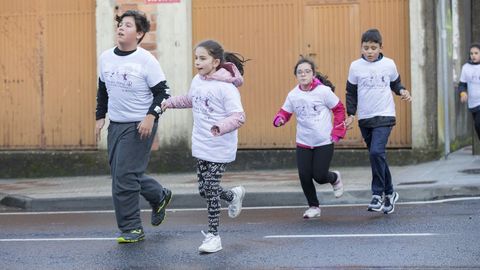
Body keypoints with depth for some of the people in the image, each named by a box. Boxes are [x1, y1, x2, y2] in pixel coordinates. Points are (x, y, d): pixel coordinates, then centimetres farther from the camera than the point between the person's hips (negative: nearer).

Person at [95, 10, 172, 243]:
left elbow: (162, 92, -9)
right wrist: (100, 117, 15)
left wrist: (151, 116, -20)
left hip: (139, 126, -7)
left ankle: (131, 228, 3)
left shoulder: (146, 60, -12)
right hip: (115, 125, 7)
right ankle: (160, 196, 36)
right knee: (121, 174, 12)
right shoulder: (105, 58, 5)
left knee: (125, 176, -9)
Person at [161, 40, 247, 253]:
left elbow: (239, 116, -25)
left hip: (219, 149, -7)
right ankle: (234, 195, 43)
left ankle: (213, 236, 11)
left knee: (211, 191, -2)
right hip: (201, 146, 7)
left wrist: (220, 127, -40)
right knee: (204, 190, 14)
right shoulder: (197, 81, 5)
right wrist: (171, 102, 21)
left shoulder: (226, 87, -19)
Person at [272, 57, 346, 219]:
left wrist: (337, 132, -5)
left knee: (320, 176, -6)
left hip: (324, 143, -3)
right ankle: (313, 206, 21)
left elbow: (339, 109, -2)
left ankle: (335, 178, 32)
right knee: (304, 176, -2)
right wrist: (280, 119, -16)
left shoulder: (323, 91, -11)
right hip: (303, 143, 3)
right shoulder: (293, 95, -1)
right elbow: (285, 112, 8)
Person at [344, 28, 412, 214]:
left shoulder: (389, 64, -2)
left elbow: (395, 83, 15)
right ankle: (389, 193, 24)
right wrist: (350, 114, 3)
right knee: (377, 156, 9)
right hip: (365, 119, 3)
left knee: (376, 152, -20)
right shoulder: (356, 66, 0)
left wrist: (402, 91, -6)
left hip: (384, 116, -3)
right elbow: (351, 92, 8)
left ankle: (378, 194, -10)